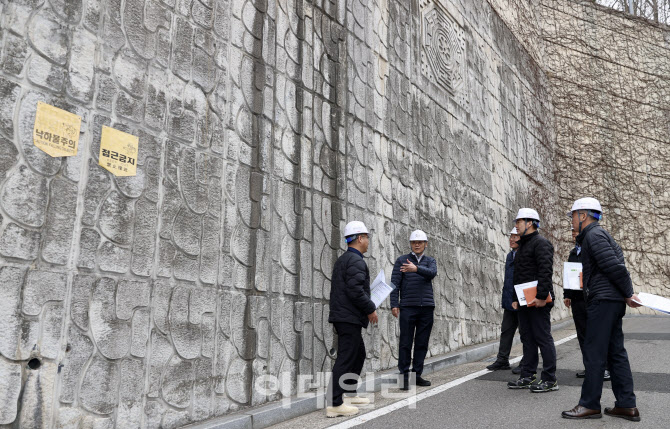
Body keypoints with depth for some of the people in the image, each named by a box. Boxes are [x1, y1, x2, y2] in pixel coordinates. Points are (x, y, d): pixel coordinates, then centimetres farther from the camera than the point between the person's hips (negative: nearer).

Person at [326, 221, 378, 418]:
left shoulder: (342, 260, 18)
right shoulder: (356, 261, -14)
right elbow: (355, 290, -23)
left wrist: (367, 307, 21)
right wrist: (371, 309, -11)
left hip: (343, 316, 10)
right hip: (350, 318, -10)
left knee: (359, 354, 19)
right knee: (346, 358, -8)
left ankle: (350, 395, 26)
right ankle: (334, 404, -7)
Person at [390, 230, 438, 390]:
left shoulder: (430, 261, 12)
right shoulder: (401, 260, 7)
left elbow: (432, 273, -11)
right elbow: (395, 283, 2)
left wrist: (416, 268, -29)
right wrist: (394, 305, -7)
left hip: (426, 307, 3)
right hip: (408, 306, -2)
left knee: (422, 343, 5)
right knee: (405, 343, -4)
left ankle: (417, 375, 14)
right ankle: (404, 376, 1)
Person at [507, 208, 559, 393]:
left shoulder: (541, 243, -9)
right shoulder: (522, 245, 21)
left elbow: (546, 271, -20)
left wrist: (542, 296, -25)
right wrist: (516, 298, 21)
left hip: (538, 302, -10)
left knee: (543, 338, -5)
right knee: (527, 339, 12)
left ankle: (550, 380, 1)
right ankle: (527, 377, 19)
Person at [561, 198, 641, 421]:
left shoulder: (594, 235, -11)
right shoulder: (598, 234, 20)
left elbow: (614, 266, -18)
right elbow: (618, 263, 20)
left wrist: (628, 294, -10)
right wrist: (627, 293, 17)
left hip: (603, 301, -10)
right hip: (614, 301, 10)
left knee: (593, 353, -5)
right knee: (616, 352, 11)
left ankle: (590, 405, 2)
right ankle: (627, 405, 14)